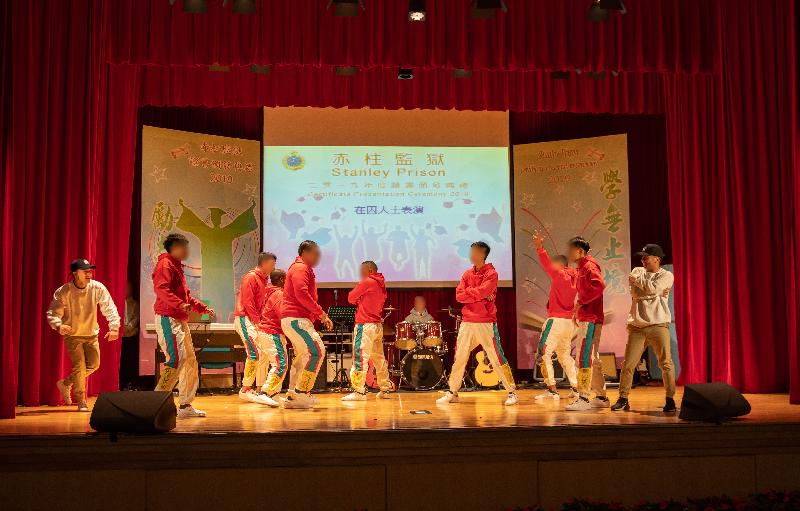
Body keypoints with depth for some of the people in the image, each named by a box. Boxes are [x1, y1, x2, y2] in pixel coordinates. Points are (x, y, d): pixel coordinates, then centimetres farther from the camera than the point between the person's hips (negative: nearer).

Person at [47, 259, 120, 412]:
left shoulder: (98, 288, -12)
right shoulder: (63, 292, -17)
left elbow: (109, 308, -11)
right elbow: (52, 313, -15)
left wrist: (114, 327, -24)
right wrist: (59, 325, -36)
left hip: (91, 334, 4)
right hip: (72, 335, -4)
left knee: (93, 364, 5)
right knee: (79, 366, -9)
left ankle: (65, 383, 29)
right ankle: (81, 402, 4)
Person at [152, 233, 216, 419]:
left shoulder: (177, 267, 24)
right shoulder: (165, 264, -7)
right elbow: (160, 288, -24)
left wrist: (204, 308, 23)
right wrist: (180, 304, -35)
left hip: (180, 320, 10)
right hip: (168, 319, -10)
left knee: (190, 362, 10)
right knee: (176, 359, -18)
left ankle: (185, 406, 15)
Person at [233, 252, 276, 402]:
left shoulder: (262, 280, 18)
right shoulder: (251, 277, -10)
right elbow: (247, 302, -17)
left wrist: (261, 320, 6)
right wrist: (257, 321, -18)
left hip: (255, 321, 10)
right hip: (244, 318, -10)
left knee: (254, 354, 9)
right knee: (255, 353, -14)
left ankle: (247, 388, 16)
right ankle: (245, 390, -9)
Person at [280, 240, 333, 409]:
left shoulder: (304, 269, 25)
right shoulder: (300, 268, -8)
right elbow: (301, 294, -23)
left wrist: (321, 316, 14)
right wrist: (320, 312, -19)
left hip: (296, 320, 11)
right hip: (296, 319, -11)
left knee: (305, 357, 11)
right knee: (317, 351, -16)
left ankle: (293, 397, 14)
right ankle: (301, 391, -15)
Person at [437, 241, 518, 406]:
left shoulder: (491, 273, -4)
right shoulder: (467, 274, 13)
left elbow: (482, 291, -20)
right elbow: (459, 295, 1)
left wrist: (468, 291, -4)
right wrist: (479, 295, -9)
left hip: (486, 323, -5)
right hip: (467, 323, 6)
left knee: (497, 358, -3)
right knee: (459, 358, 8)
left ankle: (512, 392, 7)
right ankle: (452, 393, 18)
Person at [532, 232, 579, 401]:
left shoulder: (559, 275, -9)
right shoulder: (573, 277, 9)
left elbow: (548, 265, -24)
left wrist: (540, 248, -33)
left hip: (556, 320, -8)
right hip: (570, 321, 8)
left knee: (544, 354, -3)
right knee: (565, 355, 19)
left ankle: (552, 389, -9)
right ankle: (576, 388, 17)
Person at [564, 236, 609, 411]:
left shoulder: (589, 266, -10)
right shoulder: (582, 268, 20)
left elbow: (599, 285, -28)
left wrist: (581, 302, -23)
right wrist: (577, 312, 12)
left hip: (591, 320, -11)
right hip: (586, 319, 11)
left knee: (584, 358, -12)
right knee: (593, 359, 13)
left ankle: (583, 398, -12)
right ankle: (601, 397, 19)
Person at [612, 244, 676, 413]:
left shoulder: (667, 275, 5)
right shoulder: (637, 271, 14)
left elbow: (653, 288, -15)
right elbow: (635, 293, -2)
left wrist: (636, 279, -1)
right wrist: (657, 293, -7)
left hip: (658, 325, -3)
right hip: (637, 325, 3)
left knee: (666, 362, -6)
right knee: (628, 364, 0)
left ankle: (670, 399, 4)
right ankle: (623, 399, 8)